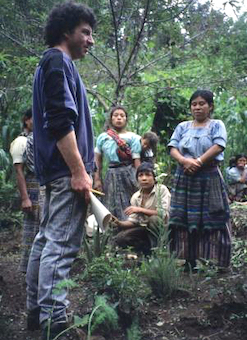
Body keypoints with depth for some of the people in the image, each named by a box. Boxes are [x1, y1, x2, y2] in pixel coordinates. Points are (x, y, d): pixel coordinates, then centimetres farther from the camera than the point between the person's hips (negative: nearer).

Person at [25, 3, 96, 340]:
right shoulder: (59, 62, -9)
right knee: (61, 245, -11)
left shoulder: (52, 63, 23)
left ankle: (36, 311, 21)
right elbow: (61, 122, -20)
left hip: (55, 169, 11)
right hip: (66, 169, -11)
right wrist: (79, 171, -22)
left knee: (46, 239, 13)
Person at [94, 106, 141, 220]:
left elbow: (137, 160, -1)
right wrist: (97, 179, 6)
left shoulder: (132, 137, 2)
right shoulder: (103, 137, 9)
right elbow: (98, 160, 12)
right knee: (111, 209, 6)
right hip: (111, 175, 2)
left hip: (128, 174, -2)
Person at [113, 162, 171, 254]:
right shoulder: (135, 197, 3)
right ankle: (149, 250, -4)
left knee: (154, 219, -36)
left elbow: (164, 214, -23)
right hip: (144, 229, 5)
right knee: (119, 239, -17)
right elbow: (133, 221, 1)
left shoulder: (162, 190, -11)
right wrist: (120, 223, -20)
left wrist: (140, 210, -25)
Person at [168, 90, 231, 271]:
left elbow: (218, 147, -10)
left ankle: (213, 263, -1)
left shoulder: (217, 125, 6)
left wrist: (198, 162, -18)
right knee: (184, 220, 1)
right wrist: (184, 161, -17)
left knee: (210, 220, -4)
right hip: (184, 179, 3)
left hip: (209, 179, -3)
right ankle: (189, 262, 7)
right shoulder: (183, 127, 14)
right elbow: (173, 149, 3)